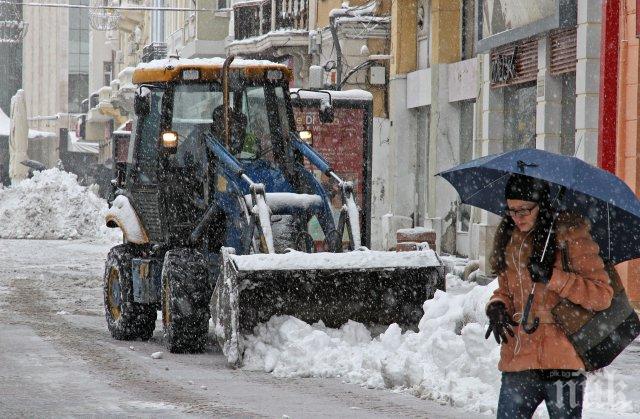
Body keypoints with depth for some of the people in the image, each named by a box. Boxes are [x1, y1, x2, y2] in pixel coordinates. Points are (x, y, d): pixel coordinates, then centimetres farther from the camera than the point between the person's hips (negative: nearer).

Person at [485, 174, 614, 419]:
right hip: (518, 361, 5)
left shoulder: (569, 233, -5)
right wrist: (497, 306, 0)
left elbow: (602, 295, -9)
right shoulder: (508, 238, 12)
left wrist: (553, 277, -18)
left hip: (563, 360, -5)